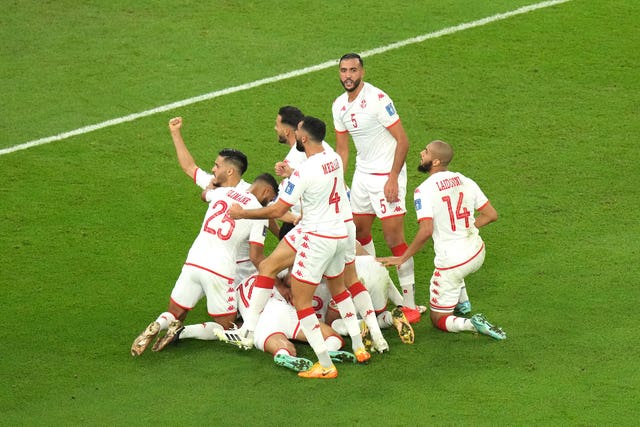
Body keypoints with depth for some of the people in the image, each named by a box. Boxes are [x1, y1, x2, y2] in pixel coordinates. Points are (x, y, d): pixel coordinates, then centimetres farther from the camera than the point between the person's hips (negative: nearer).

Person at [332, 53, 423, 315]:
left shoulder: (377, 99, -18)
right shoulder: (340, 106, 6)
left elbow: (402, 141, -17)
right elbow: (342, 149, 14)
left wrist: (393, 178, -21)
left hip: (387, 174, -8)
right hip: (362, 173, 8)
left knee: (394, 238, -10)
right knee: (359, 230, 14)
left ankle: (410, 302, -6)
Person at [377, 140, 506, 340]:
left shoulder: (424, 190, -19)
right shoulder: (464, 181, 0)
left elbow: (426, 231, -27)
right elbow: (491, 214, 4)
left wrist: (402, 259, -17)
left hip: (452, 262, -6)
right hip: (477, 254, 7)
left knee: (439, 320, 10)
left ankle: (470, 324, -17)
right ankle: (462, 301, 35)